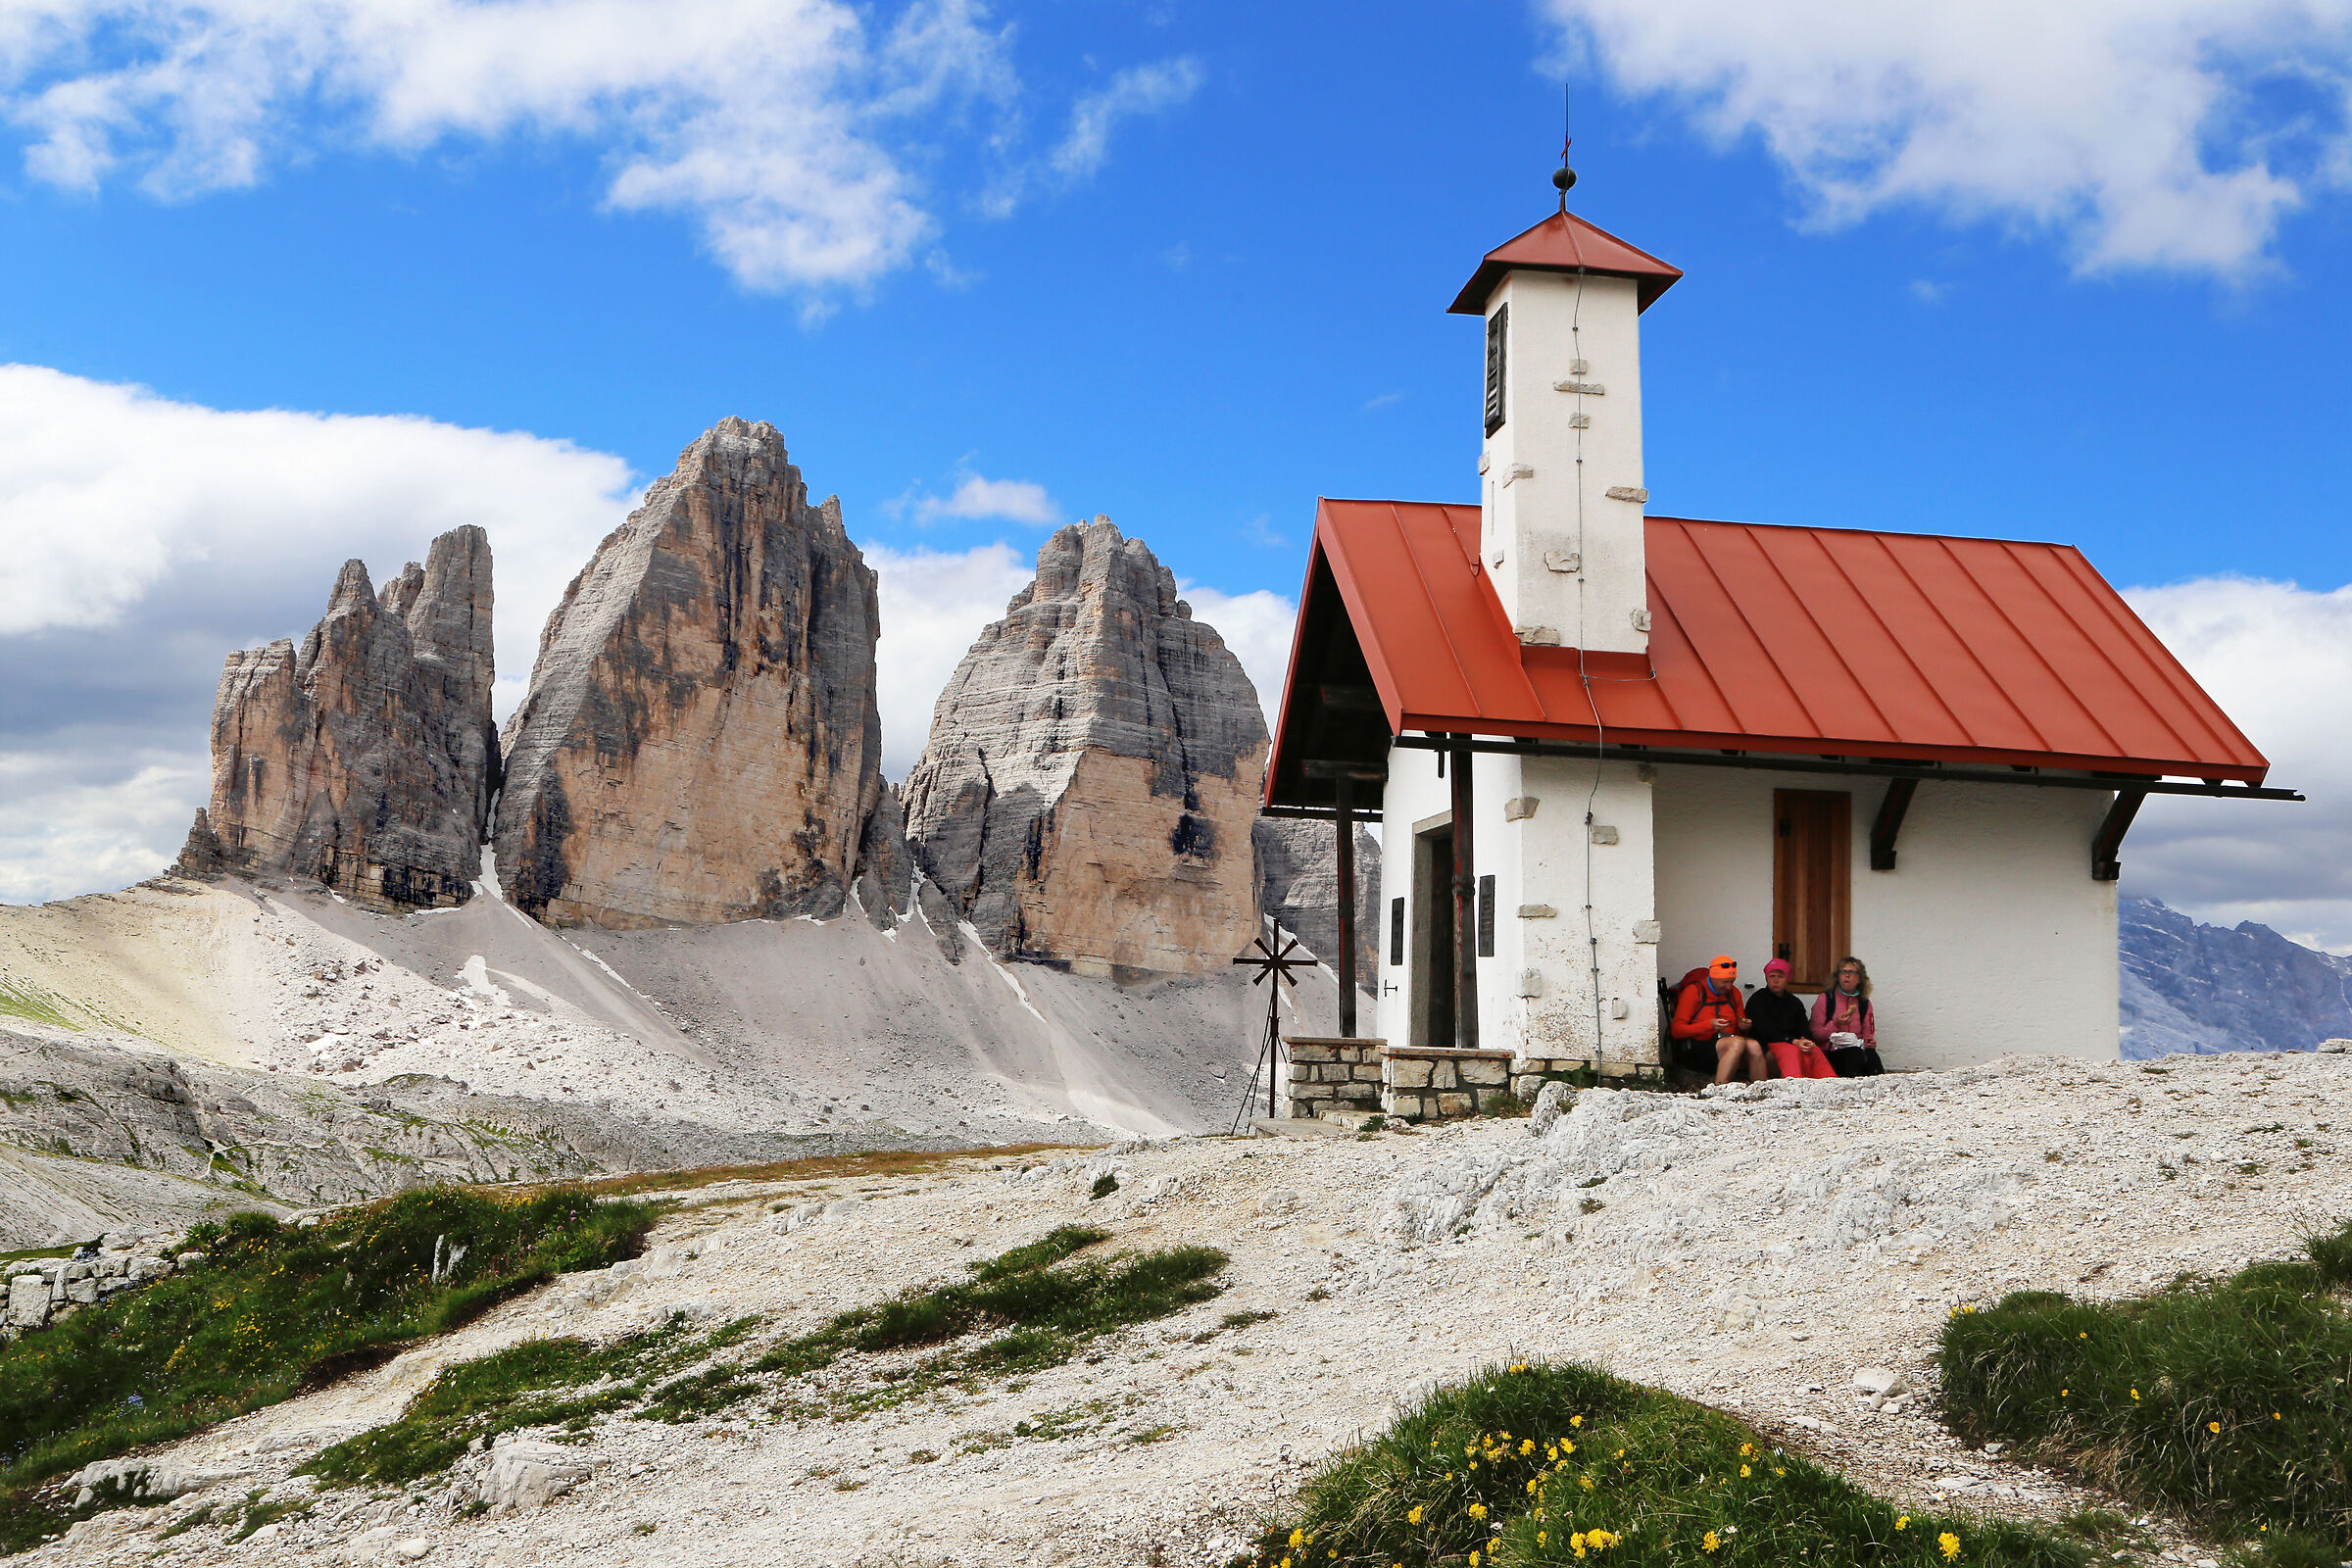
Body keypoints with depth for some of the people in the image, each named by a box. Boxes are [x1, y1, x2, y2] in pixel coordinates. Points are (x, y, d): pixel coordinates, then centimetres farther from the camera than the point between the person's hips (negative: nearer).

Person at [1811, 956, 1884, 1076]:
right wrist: (1835, 1024, -12)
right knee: (1855, 1053, -37)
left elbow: (1868, 1034, 18)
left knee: (1871, 1054, -33)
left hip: (1858, 1047, 3)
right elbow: (1815, 1033, 3)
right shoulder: (1826, 998, 6)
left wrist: (1869, 1042, -5)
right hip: (1831, 1052, -3)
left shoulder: (1864, 1003, 16)